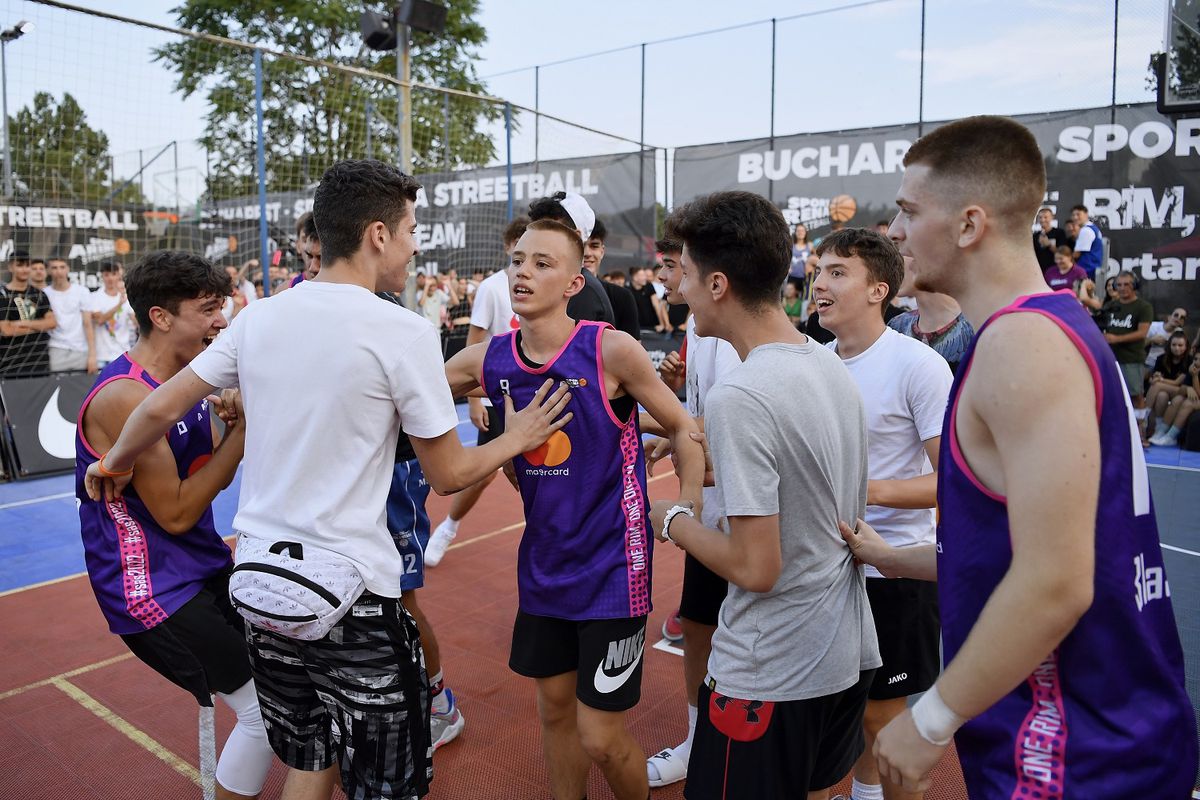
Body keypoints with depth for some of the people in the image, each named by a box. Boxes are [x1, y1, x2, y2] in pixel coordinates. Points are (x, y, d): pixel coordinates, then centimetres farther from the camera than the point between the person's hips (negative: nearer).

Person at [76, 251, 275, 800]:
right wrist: (242, 429, -19)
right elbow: (175, 513, -21)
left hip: (203, 566, 9)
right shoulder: (125, 396, -23)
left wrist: (235, 418, -10)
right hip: (152, 588, -9)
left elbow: (217, 479, 8)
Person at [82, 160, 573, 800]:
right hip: (350, 592, -6)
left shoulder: (259, 318, 2)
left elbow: (159, 410, 8)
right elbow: (448, 474, -9)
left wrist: (113, 466, 27)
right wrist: (517, 439, 8)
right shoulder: (403, 331, -14)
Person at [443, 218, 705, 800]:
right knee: (554, 710, 19)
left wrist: (688, 518, -12)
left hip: (612, 566, -4)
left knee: (600, 739, 2)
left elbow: (682, 429, -5)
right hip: (543, 565, 5)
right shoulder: (487, 360, -3)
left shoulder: (611, 350, -16)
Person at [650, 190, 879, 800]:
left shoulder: (739, 396, -25)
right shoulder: (831, 366, 1)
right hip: (848, 652, 8)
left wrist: (672, 521, -9)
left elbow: (755, 568, -24)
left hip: (769, 674, -8)